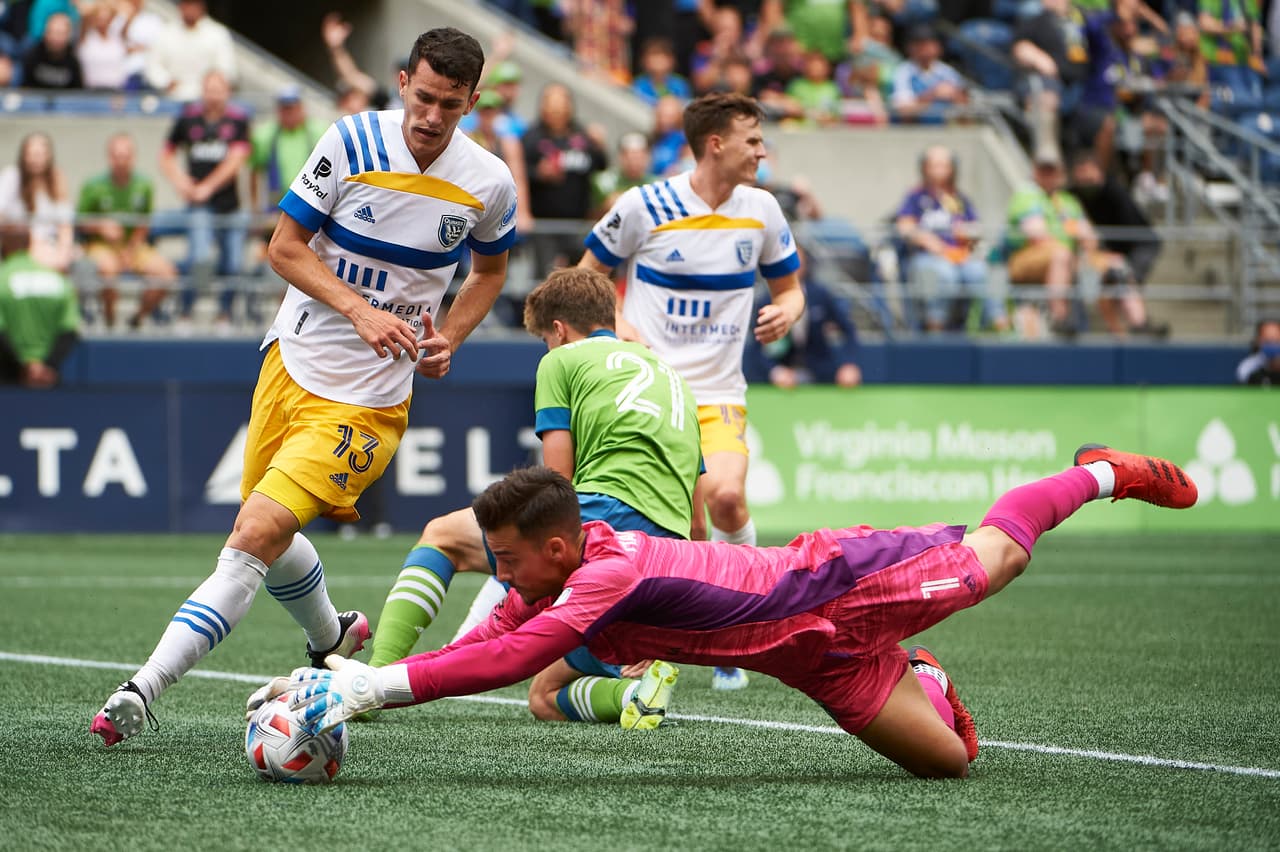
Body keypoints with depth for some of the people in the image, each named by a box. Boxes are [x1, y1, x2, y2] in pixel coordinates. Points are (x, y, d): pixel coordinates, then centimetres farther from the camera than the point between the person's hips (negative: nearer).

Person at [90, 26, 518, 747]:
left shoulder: (490, 184, -6)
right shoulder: (354, 141, -9)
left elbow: (491, 269, 15)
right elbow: (286, 246, -5)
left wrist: (448, 340, -1)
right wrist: (360, 310, -19)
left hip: (366, 400, -3)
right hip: (293, 362, 3)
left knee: (256, 534, -18)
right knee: (269, 539, 17)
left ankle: (143, 690, -20)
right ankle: (333, 641, 48)